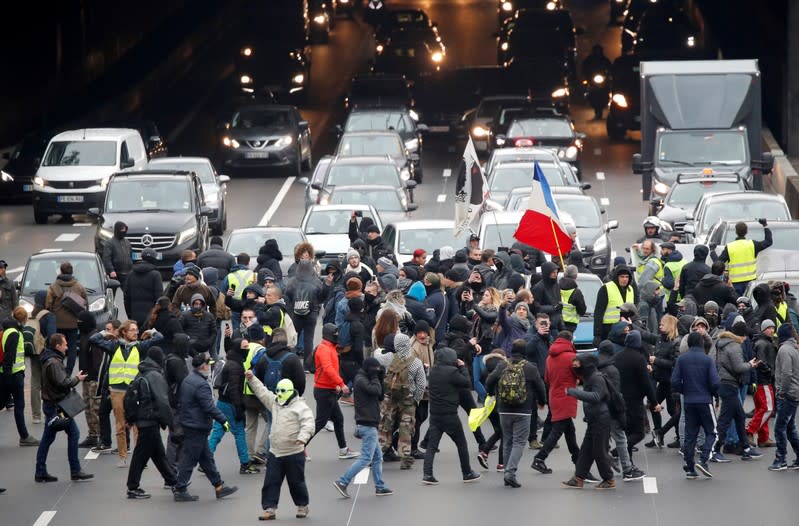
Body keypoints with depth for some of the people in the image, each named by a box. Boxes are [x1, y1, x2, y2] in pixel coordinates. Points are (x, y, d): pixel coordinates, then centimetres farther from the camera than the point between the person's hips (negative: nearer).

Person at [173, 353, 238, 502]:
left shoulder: (188, 380, 10)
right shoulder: (201, 385, -21)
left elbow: (181, 400, 19)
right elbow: (209, 407, -25)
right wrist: (223, 419, -14)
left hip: (187, 422, 10)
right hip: (197, 428, -10)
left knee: (206, 458, 15)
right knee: (189, 459, -3)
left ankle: (219, 486, 23)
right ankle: (179, 490, 2)